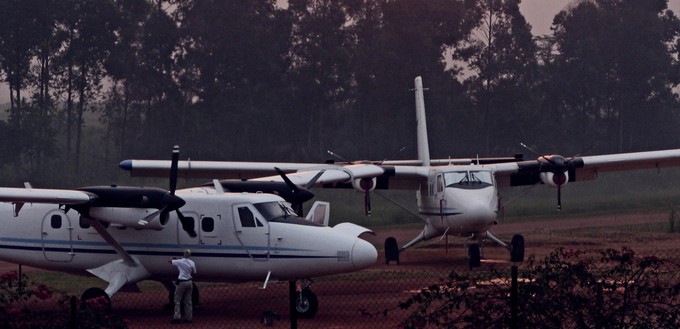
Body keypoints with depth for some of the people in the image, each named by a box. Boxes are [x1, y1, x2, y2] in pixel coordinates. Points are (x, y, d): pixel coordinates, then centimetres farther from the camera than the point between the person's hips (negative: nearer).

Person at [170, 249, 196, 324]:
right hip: (189, 282, 4)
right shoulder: (192, 263, -2)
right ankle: (188, 318, 13)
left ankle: (177, 317, -2)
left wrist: (174, 259, 25)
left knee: (177, 300, 4)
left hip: (181, 283, -4)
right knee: (188, 301, 11)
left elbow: (170, 261, 4)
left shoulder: (179, 262, -12)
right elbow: (194, 273, 8)